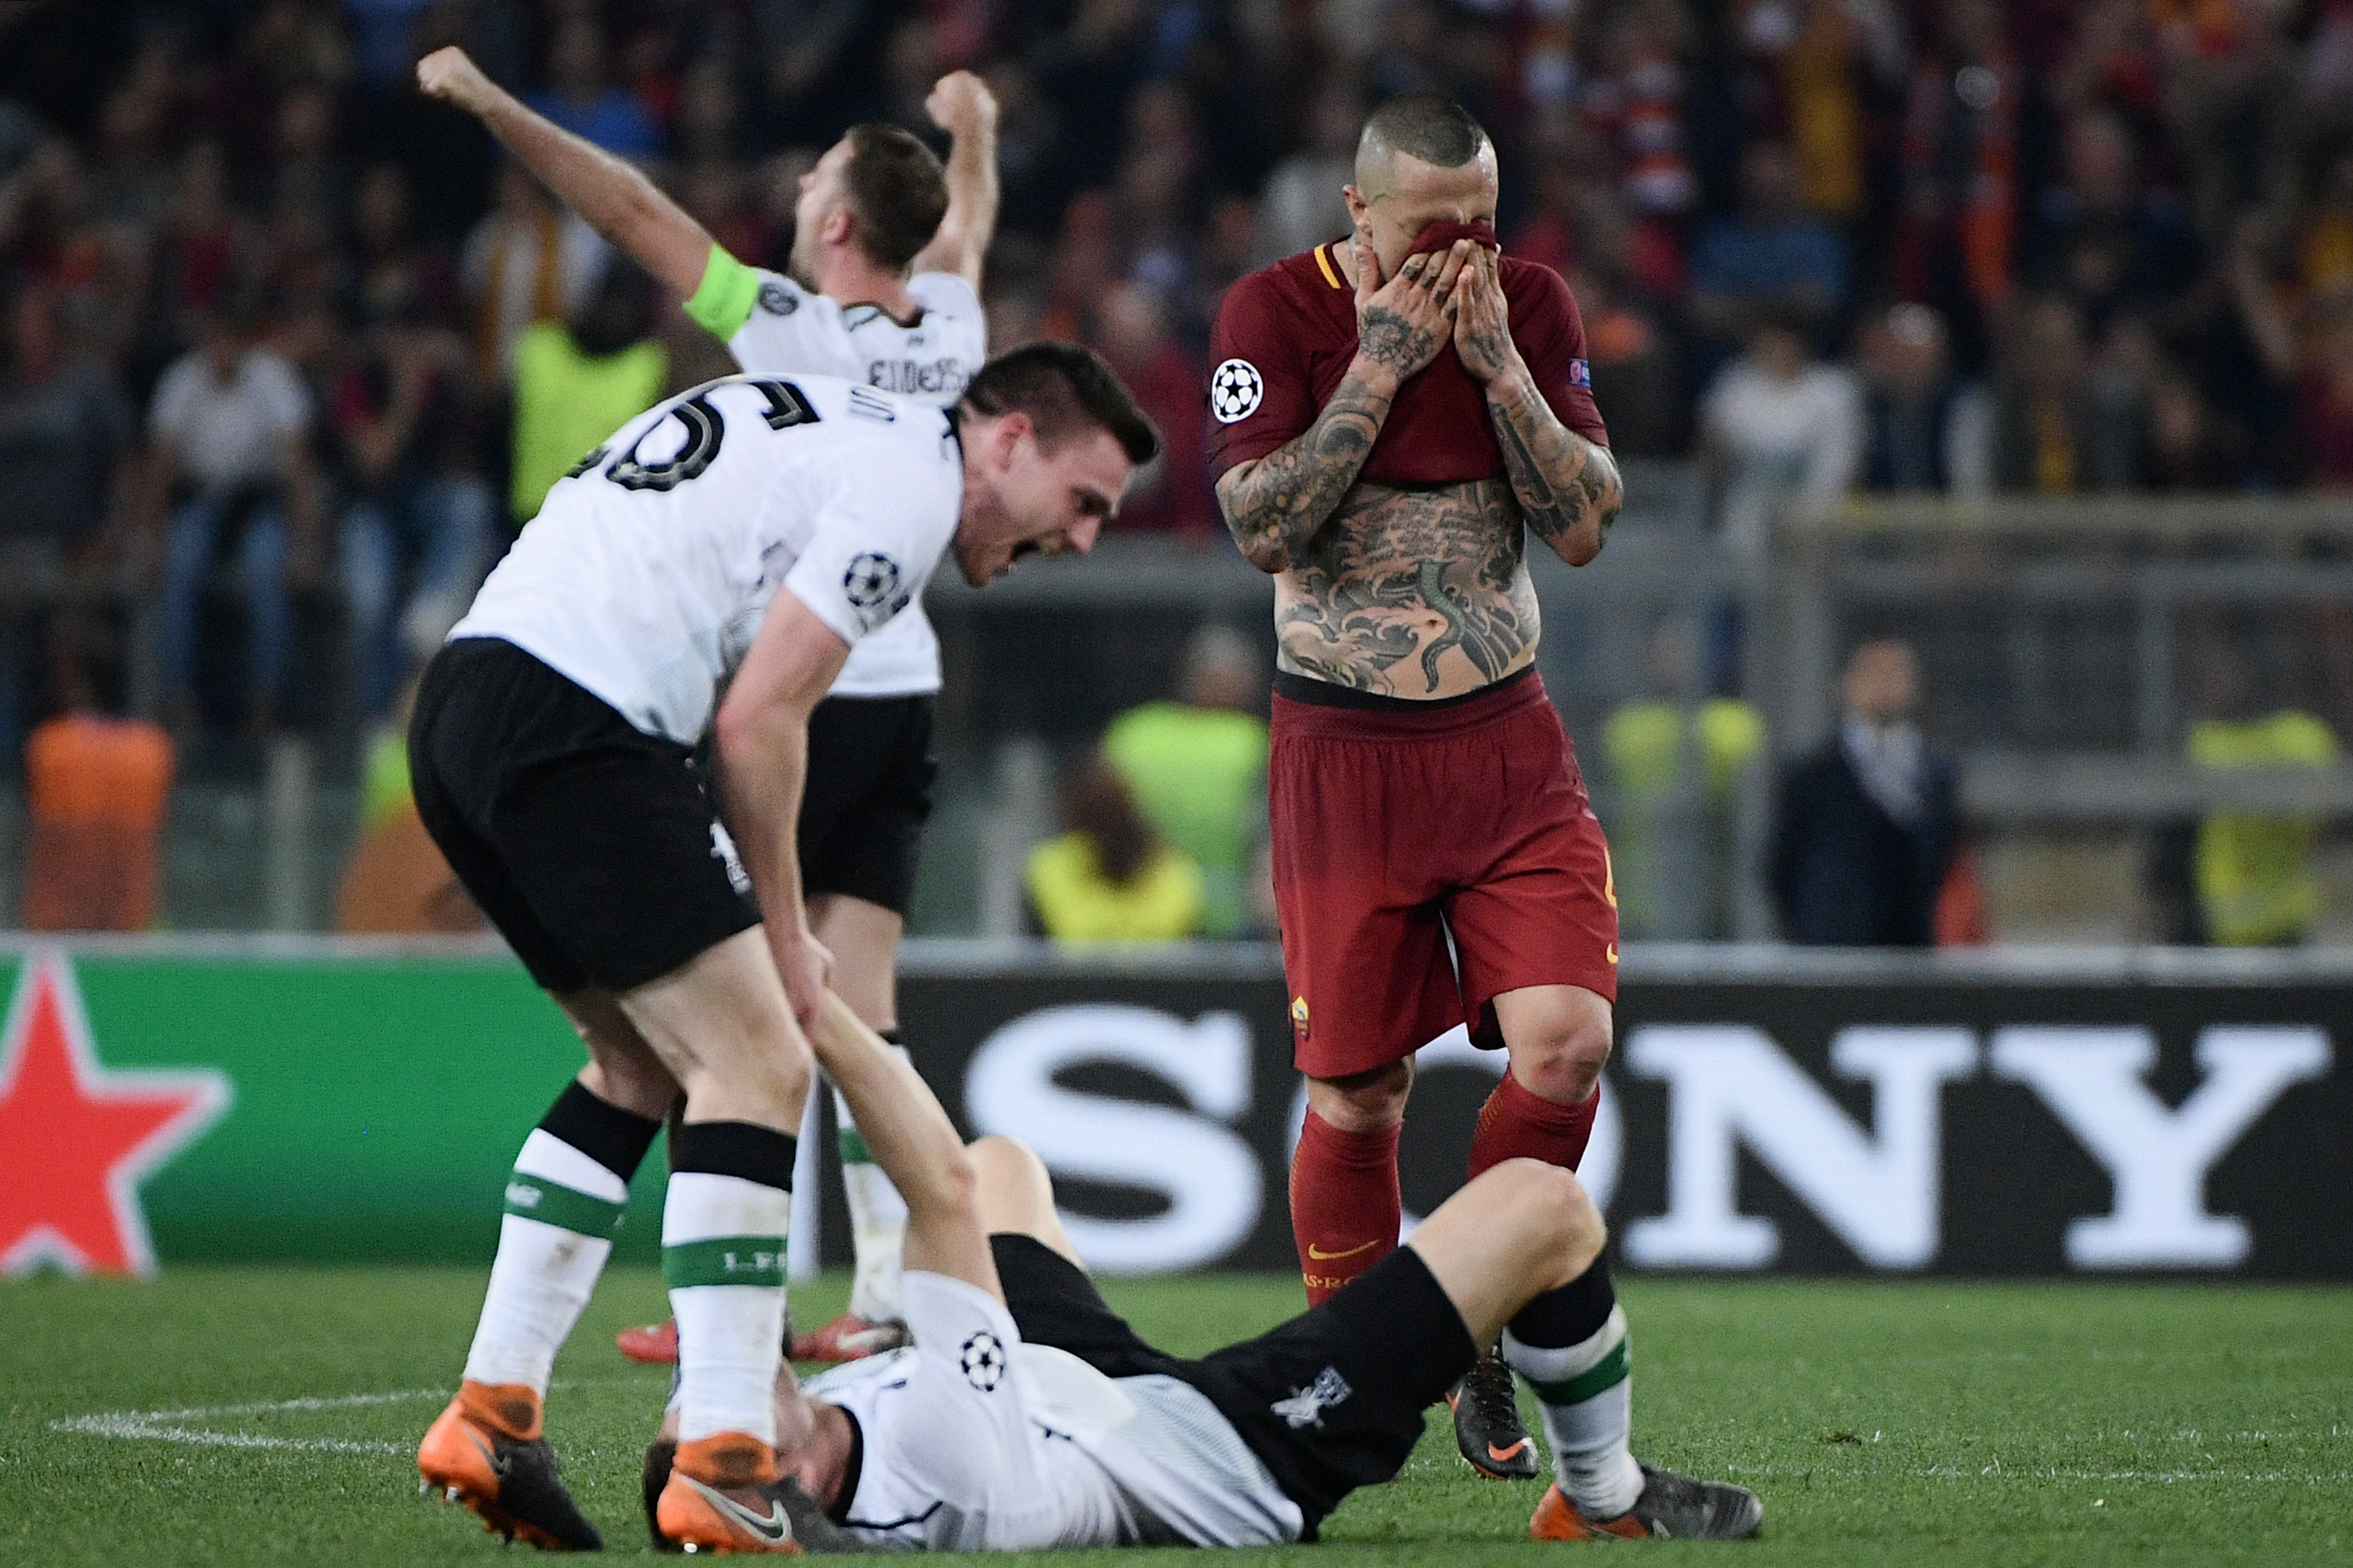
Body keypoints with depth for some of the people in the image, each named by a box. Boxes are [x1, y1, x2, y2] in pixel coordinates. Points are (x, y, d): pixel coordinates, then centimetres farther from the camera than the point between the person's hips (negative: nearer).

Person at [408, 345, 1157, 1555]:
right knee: (755, 1065, -8)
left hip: (462, 695, 10)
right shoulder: (911, 480, -4)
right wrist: (781, 936, 4)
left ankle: (490, 1411, 17)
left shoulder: (841, 431, 26)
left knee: (645, 1066, 20)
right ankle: (722, 1467, -14)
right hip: (573, 723, -10)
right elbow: (757, 723, -8)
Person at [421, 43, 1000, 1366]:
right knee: (857, 1004, 4)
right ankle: (892, 1291, -3)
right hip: (905, 693, 6)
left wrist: (493, 104, -5)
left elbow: (634, 208, -11)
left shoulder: (792, 325, -13)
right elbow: (968, 220, 27)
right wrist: (975, 127, 49)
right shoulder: (950, 326, 5)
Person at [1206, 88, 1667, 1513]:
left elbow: (1586, 526, -1)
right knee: (1357, 1090, 0)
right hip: (1345, 754, -2)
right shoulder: (1276, 313, -5)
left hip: (1509, 749, 2)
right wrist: (1383, 364, -17)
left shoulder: (1533, 307, 4)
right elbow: (1261, 524, -15)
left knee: (1567, 1039, -14)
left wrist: (1495, 363, -11)